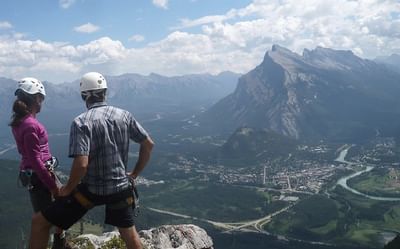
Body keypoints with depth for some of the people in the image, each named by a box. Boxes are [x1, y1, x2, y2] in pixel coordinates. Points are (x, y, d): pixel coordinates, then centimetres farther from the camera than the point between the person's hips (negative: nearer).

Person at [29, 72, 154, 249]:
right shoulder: (124, 115, -1)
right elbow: (149, 144, 5)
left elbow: (81, 164, -26)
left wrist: (68, 188, -8)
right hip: (121, 188, 5)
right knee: (129, 232, 23)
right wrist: (135, 173, 15)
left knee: (39, 222, 10)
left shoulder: (81, 122, -16)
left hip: (91, 190, -4)